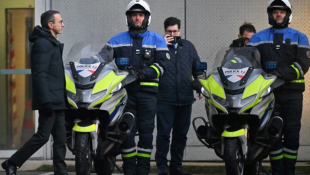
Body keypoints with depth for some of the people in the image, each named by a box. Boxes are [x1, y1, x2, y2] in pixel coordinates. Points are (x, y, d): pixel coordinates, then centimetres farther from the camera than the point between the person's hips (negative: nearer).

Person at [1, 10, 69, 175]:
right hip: (49, 99, -10)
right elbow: (39, 74, -19)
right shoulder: (42, 44, -12)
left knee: (60, 138, 6)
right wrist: (46, 100, -25)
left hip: (57, 100, 10)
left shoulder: (52, 43, 19)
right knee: (42, 136, -8)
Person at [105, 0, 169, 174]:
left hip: (147, 91, -1)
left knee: (146, 130, -1)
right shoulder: (117, 41, 14)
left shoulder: (157, 40, 10)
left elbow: (162, 63, 0)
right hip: (125, 90, 1)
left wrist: (144, 73, -16)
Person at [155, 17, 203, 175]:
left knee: (181, 134, 8)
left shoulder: (188, 46, 14)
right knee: (163, 132, -7)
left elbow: (197, 67, 18)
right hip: (165, 99, -4)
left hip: (185, 99, 4)